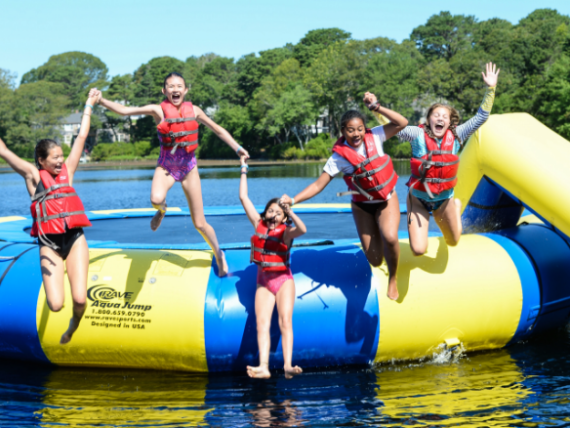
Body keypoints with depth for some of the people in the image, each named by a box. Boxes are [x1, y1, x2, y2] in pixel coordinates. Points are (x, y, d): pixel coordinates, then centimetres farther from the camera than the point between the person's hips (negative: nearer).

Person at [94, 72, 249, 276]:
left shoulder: (193, 111, -3)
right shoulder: (158, 110, -9)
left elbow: (217, 129, 8)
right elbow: (124, 110, -13)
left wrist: (238, 148, 5)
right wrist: (101, 101, -25)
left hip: (189, 167, 1)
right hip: (166, 166, -1)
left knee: (199, 223, 3)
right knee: (156, 199, -36)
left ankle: (219, 255, 29)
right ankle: (162, 210, 4)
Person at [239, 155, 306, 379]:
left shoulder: (286, 231, -5)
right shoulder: (259, 224, 5)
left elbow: (302, 230, -28)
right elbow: (243, 197, 8)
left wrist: (291, 213, -41)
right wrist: (244, 170, 8)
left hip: (283, 279, -3)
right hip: (263, 280, 3)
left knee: (285, 321, -17)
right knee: (262, 324, -12)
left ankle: (287, 365, -26)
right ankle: (263, 366, -25)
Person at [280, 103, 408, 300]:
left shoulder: (374, 137, -12)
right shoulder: (339, 157, -16)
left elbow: (402, 123, -17)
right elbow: (319, 184, -16)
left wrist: (376, 107, -23)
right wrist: (293, 200, -29)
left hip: (386, 199, 0)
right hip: (362, 205, 0)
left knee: (390, 237, -30)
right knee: (375, 260, -2)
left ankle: (392, 279, -1)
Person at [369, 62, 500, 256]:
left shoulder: (455, 136, -9)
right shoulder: (418, 135, -14)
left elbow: (481, 117, -9)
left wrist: (490, 88, -16)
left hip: (444, 199, 2)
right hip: (418, 199, -2)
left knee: (453, 242, 19)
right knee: (419, 250, -6)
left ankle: (456, 207, 52)